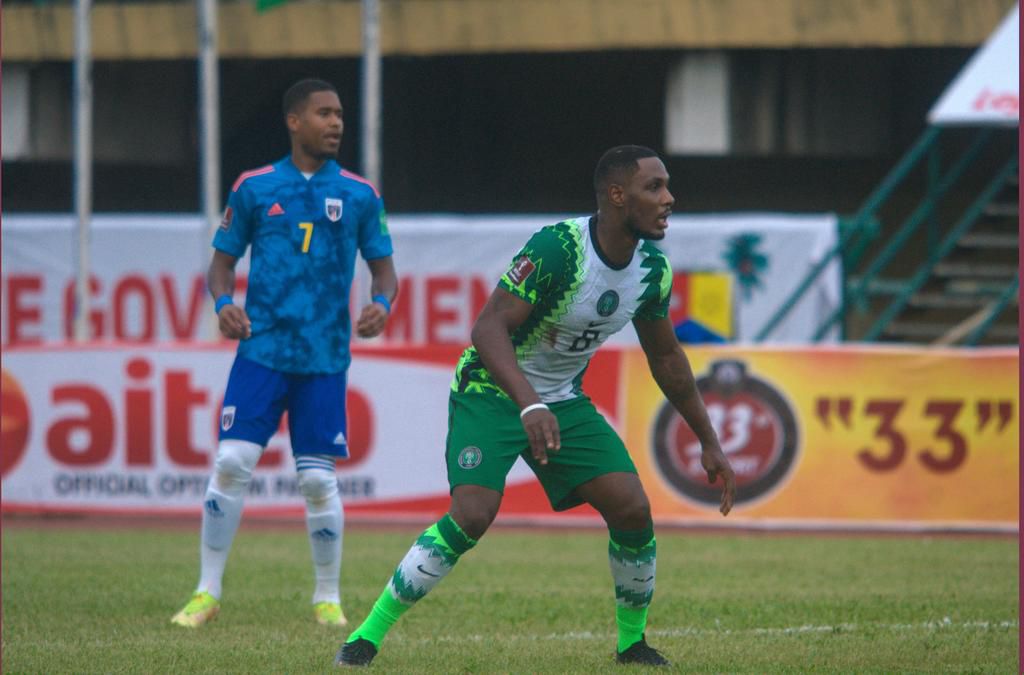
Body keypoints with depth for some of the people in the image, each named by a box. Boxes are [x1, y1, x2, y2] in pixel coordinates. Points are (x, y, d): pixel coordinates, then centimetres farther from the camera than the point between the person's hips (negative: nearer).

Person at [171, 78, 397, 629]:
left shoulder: (359, 195, 6)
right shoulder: (254, 188, 4)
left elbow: (383, 267, 11)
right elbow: (223, 258, 10)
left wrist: (381, 303, -11)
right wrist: (223, 303, -10)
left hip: (325, 357, 0)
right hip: (261, 350, 0)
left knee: (318, 479, 0)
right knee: (231, 463, -9)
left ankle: (328, 598, 16)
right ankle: (207, 592, 1)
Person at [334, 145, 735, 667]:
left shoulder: (652, 270, -4)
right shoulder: (556, 248, -26)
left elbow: (665, 358, 12)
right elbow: (489, 327, -31)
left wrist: (708, 442, 14)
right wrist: (529, 406, -45)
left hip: (563, 401, 6)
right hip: (491, 392, -6)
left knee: (632, 509, -10)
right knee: (472, 516, -25)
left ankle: (632, 642, 12)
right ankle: (366, 637, -13)